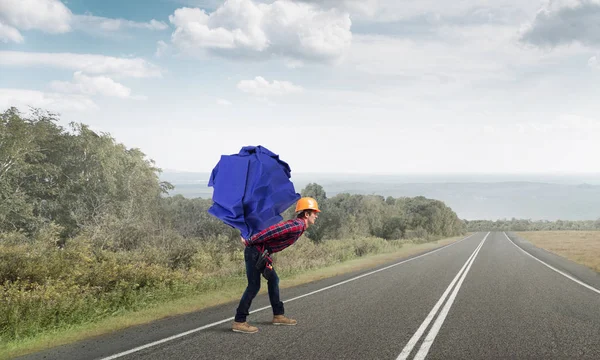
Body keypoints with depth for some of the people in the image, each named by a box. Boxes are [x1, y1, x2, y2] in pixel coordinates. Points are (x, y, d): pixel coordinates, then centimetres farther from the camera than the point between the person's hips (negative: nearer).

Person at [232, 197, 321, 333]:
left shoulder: (297, 225, 15)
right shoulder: (297, 226, -19)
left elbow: (276, 230, 22)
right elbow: (272, 230, -26)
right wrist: (249, 241, -22)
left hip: (262, 253, 10)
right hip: (255, 251, -10)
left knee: (273, 280, 17)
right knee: (254, 286, -8)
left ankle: (278, 315, 26)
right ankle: (239, 322, -4)